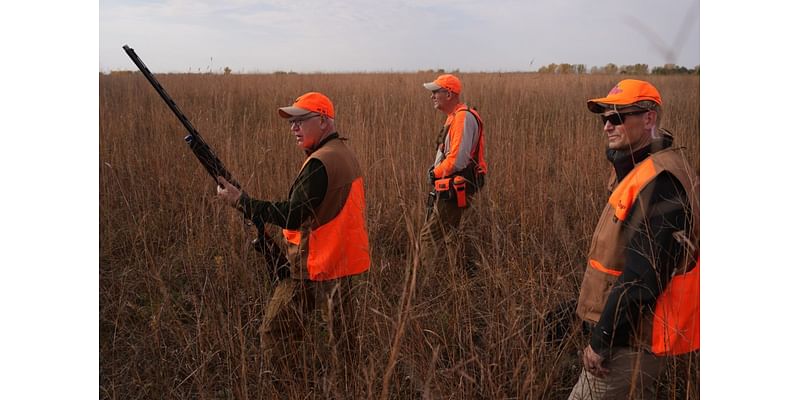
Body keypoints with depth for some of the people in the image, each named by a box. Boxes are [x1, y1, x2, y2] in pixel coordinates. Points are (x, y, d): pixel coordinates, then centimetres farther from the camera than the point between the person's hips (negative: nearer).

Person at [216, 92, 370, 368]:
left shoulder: (320, 162, -21)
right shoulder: (343, 153, 10)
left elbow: (293, 216, -25)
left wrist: (240, 200, -20)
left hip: (314, 266, -10)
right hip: (340, 260, 10)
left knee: (274, 333, 4)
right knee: (339, 335, 20)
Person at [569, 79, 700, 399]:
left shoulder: (659, 180, -22)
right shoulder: (639, 169, 10)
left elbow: (642, 275, -26)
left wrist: (601, 341, -20)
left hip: (631, 339, -10)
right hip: (630, 330, 10)